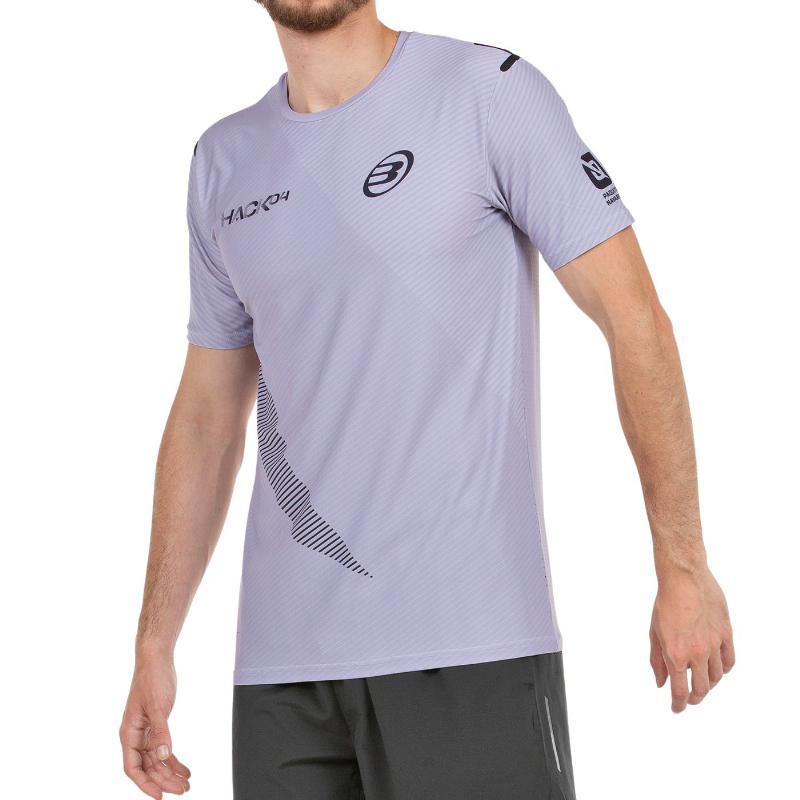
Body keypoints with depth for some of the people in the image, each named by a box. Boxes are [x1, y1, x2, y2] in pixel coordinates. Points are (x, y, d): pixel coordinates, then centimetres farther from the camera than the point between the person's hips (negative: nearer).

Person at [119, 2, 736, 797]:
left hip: (473, 642, -4)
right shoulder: (224, 163, 12)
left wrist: (683, 569, -8)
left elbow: (633, 316, -4)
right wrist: (153, 645, 14)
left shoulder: (488, 91, -2)